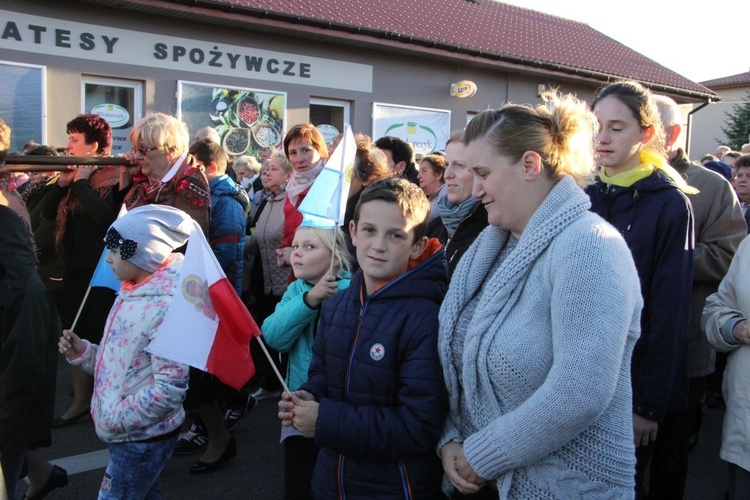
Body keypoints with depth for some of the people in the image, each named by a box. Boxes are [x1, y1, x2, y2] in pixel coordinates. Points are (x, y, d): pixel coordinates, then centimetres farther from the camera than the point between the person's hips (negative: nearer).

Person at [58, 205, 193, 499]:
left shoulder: (165, 307, -25)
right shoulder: (131, 293, 4)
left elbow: (170, 389, -27)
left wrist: (115, 419, -20)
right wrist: (82, 352, 0)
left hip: (142, 438, -9)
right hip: (124, 433, 9)